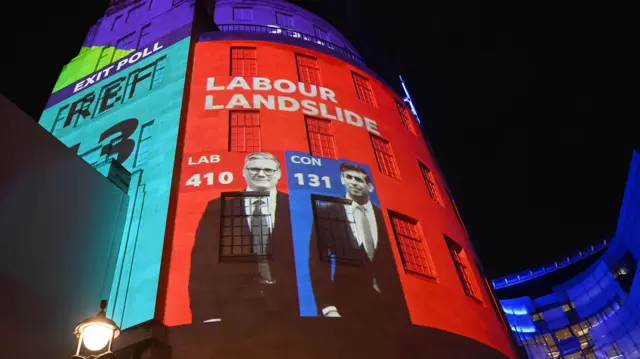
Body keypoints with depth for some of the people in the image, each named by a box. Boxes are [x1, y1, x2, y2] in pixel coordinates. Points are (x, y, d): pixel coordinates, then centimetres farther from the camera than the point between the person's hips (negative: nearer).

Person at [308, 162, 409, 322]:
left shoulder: (384, 216, 7)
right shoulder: (327, 211, -1)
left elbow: (393, 267, 8)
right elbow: (318, 262, -5)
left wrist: (401, 306, 1)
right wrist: (328, 307, -13)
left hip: (388, 303, 2)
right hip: (347, 302, -2)